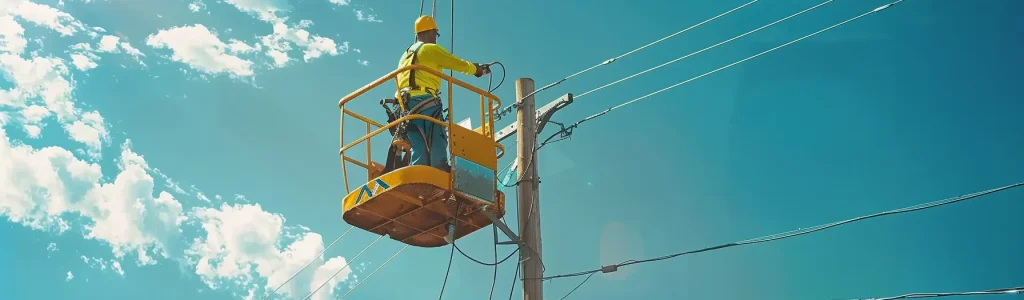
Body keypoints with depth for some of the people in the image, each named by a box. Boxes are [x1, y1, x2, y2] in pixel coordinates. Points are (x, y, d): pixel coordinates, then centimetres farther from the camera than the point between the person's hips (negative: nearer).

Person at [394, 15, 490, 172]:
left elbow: (399, 84, 23)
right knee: (438, 145, -14)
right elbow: (459, 64, 6)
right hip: (426, 102, -7)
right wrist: (477, 69, 23)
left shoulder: (405, 56, 26)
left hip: (406, 105, 7)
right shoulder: (431, 49, 3)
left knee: (418, 150, 1)